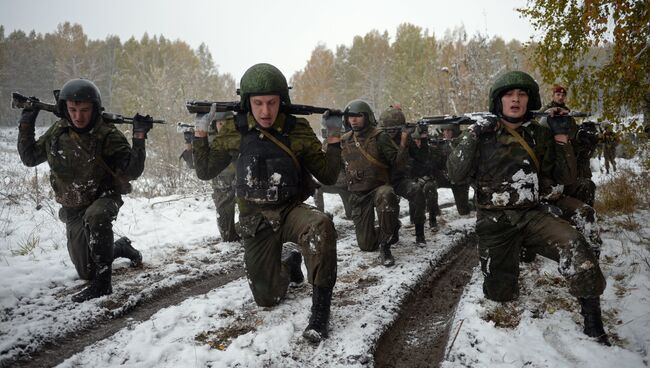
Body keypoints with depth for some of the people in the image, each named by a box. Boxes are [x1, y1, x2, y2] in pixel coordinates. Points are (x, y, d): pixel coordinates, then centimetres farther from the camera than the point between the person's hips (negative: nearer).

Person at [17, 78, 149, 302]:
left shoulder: (107, 135, -19)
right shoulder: (57, 132, -6)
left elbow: (131, 172, -26)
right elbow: (29, 158, 6)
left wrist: (139, 137, -35)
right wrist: (26, 125, -3)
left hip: (105, 198, -5)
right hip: (74, 208, 5)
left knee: (95, 215, -43)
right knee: (86, 272, 11)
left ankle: (102, 283, -32)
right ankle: (120, 247, 41)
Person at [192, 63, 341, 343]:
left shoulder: (298, 130, -8)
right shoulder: (234, 130, -5)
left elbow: (327, 176, -2)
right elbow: (205, 171, 5)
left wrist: (334, 138, -15)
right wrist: (200, 131, -7)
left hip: (291, 211, -1)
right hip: (255, 221, 2)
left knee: (321, 225, -38)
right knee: (267, 298, 6)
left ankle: (321, 309, -24)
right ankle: (288, 260, 38)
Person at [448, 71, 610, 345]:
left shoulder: (540, 135, 5)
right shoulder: (483, 134, -2)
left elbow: (565, 178, 7)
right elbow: (455, 175, -11)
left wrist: (562, 140, -7)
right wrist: (472, 136, -20)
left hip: (531, 215, 1)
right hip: (494, 223, -1)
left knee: (574, 246, -29)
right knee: (499, 293, 5)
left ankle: (592, 320, -16)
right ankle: (504, 271, 41)